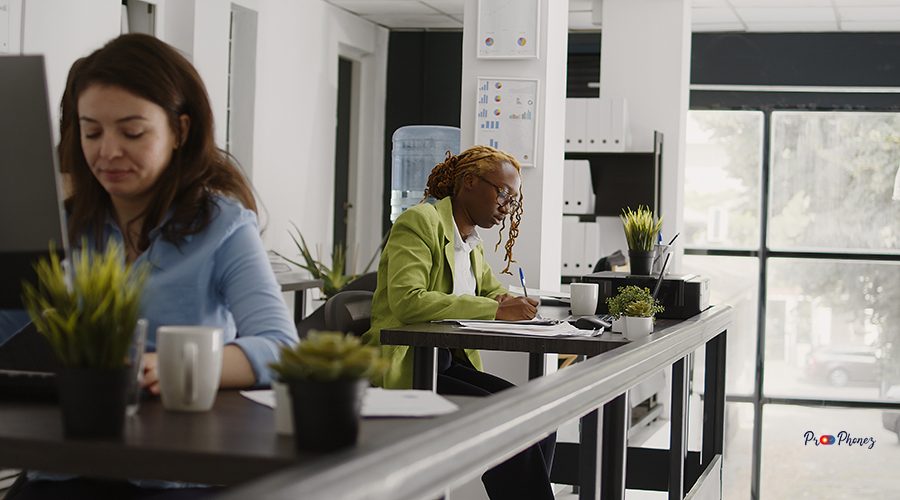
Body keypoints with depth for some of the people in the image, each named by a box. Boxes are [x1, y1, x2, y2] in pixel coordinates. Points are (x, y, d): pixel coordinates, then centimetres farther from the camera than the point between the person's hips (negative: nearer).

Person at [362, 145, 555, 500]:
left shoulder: (471, 243, 16)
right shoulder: (420, 222, -9)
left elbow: (493, 292, 27)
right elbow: (407, 301, -24)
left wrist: (514, 306, 1)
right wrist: (494, 310, -24)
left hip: (449, 364, 8)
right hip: (407, 368, -8)